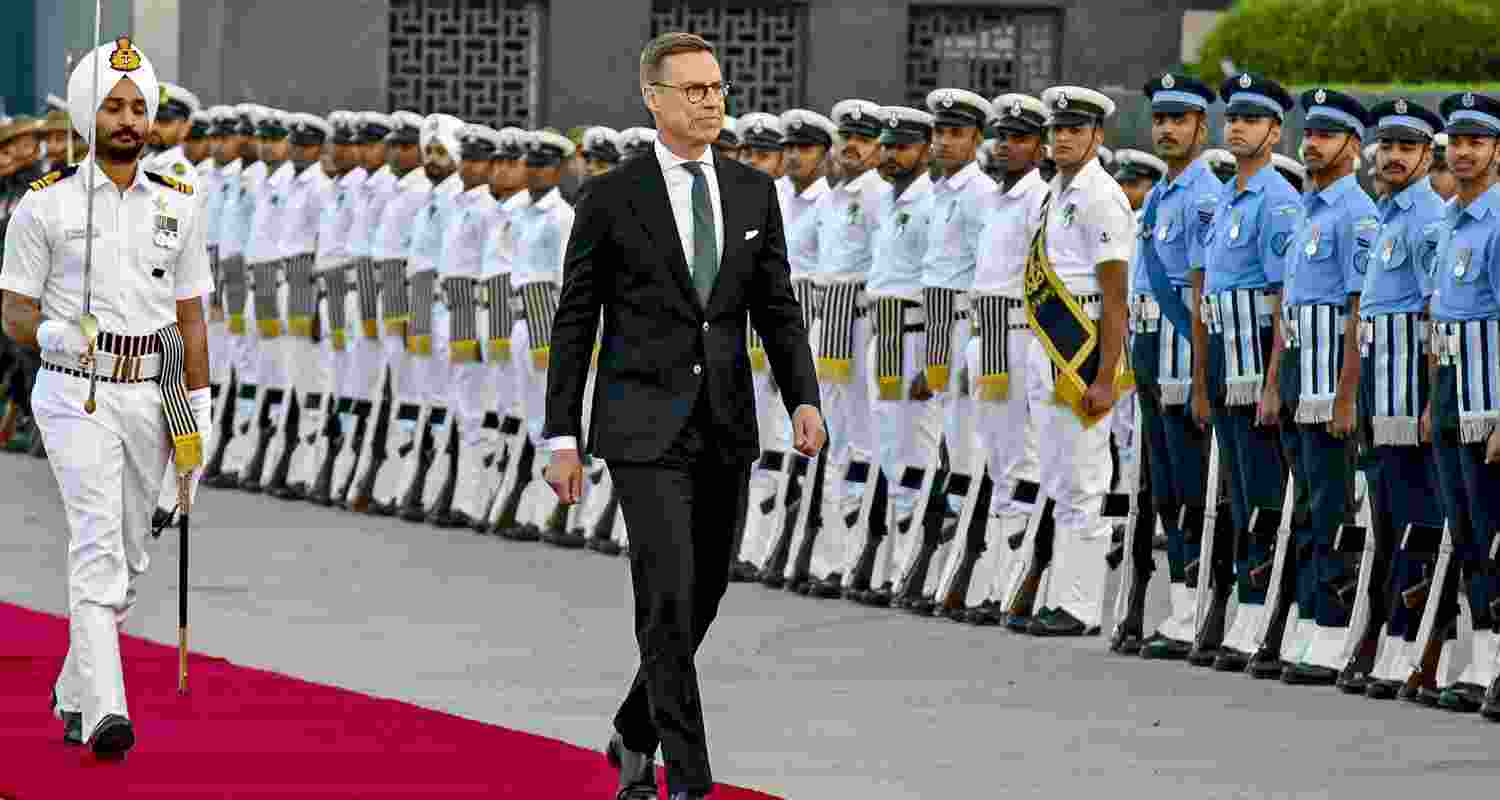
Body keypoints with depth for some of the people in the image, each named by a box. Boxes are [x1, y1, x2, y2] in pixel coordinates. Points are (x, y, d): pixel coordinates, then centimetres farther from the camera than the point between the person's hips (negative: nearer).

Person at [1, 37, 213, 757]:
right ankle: (104, 712, -25)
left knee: (128, 557, 11)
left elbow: (190, 318, 12)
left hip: (150, 395, 5)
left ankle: (73, 693, 28)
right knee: (99, 547, -18)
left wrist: (198, 412, 6)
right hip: (75, 394, -5)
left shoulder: (177, 205, 9)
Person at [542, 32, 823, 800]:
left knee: (701, 601, 11)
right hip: (644, 428, -5)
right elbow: (574, 323, -2)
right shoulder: (612, 198, -5)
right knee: (669, 600, -12)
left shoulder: (753, 191, 7)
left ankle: (634, 736, 34)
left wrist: (804, 399, -6)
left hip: (727, 427, 5)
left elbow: (778, 309, 9)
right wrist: (563, 439, -4)